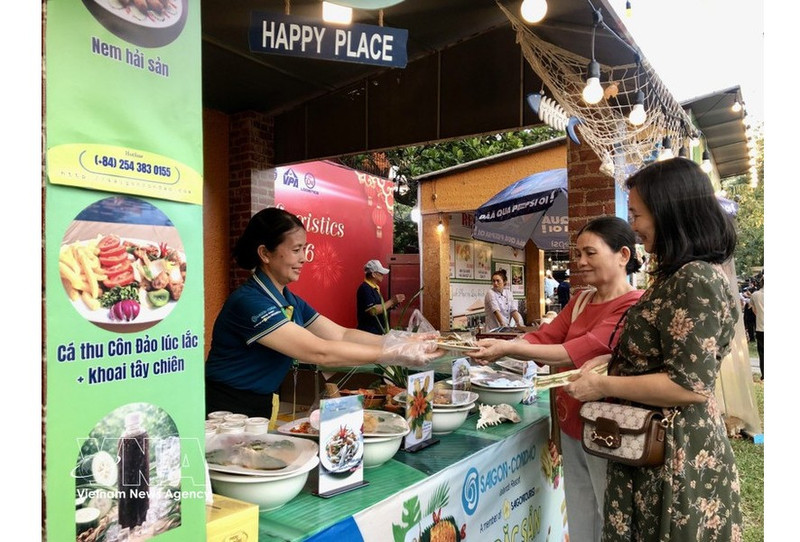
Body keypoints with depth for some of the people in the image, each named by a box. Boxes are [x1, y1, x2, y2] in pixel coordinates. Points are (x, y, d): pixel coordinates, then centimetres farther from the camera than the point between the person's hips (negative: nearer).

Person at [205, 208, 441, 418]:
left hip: (260, 410, 8)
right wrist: (395, 354, -27)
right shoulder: (248, 301, -24)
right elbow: (319, 352, -29)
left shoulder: (291, 302, 3)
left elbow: (342, 335, 0)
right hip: (224, 412, -8)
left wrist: (404, 341, -12)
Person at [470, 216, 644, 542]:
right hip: (571, 427, 7)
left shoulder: (635, 307, -17)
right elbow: (542, 339, -1)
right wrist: (495, 350, -18)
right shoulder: (579, 302, 10)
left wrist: (509, 348, -30)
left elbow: (580, 352, -26)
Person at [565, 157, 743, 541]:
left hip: (675, 456, -9)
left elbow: (690, 385, -25)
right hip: (658, 445, 9)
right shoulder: (682, 275, 10)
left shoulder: (696, 280, -22)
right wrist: (612, 360, 6)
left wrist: (603, 386, -17)